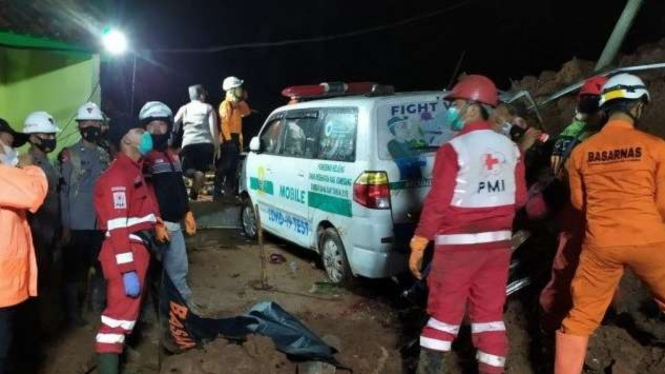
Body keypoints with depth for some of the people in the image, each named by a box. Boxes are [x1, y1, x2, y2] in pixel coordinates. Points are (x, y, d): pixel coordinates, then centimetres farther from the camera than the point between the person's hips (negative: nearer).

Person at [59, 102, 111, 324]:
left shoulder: (104, 155, 9)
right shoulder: (69, 155, -6)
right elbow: (63, 193, -9)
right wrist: (65, 226, -13)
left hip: (101, 223, 5)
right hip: (78, 225, -4)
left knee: (102, 266, 14)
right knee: (75, 270, 6)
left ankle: (98, 305, 31)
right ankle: (73, 311, 20)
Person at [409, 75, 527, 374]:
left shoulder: (453, 149, -13)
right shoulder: (510, 148, 5)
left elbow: (437, 202, -15)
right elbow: (519, 199, 9)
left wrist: (418, 244, -8)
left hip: (458, 244, -5)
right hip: (497, 243, 5)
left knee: (444, 315, 7)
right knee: (490, 315, 13)